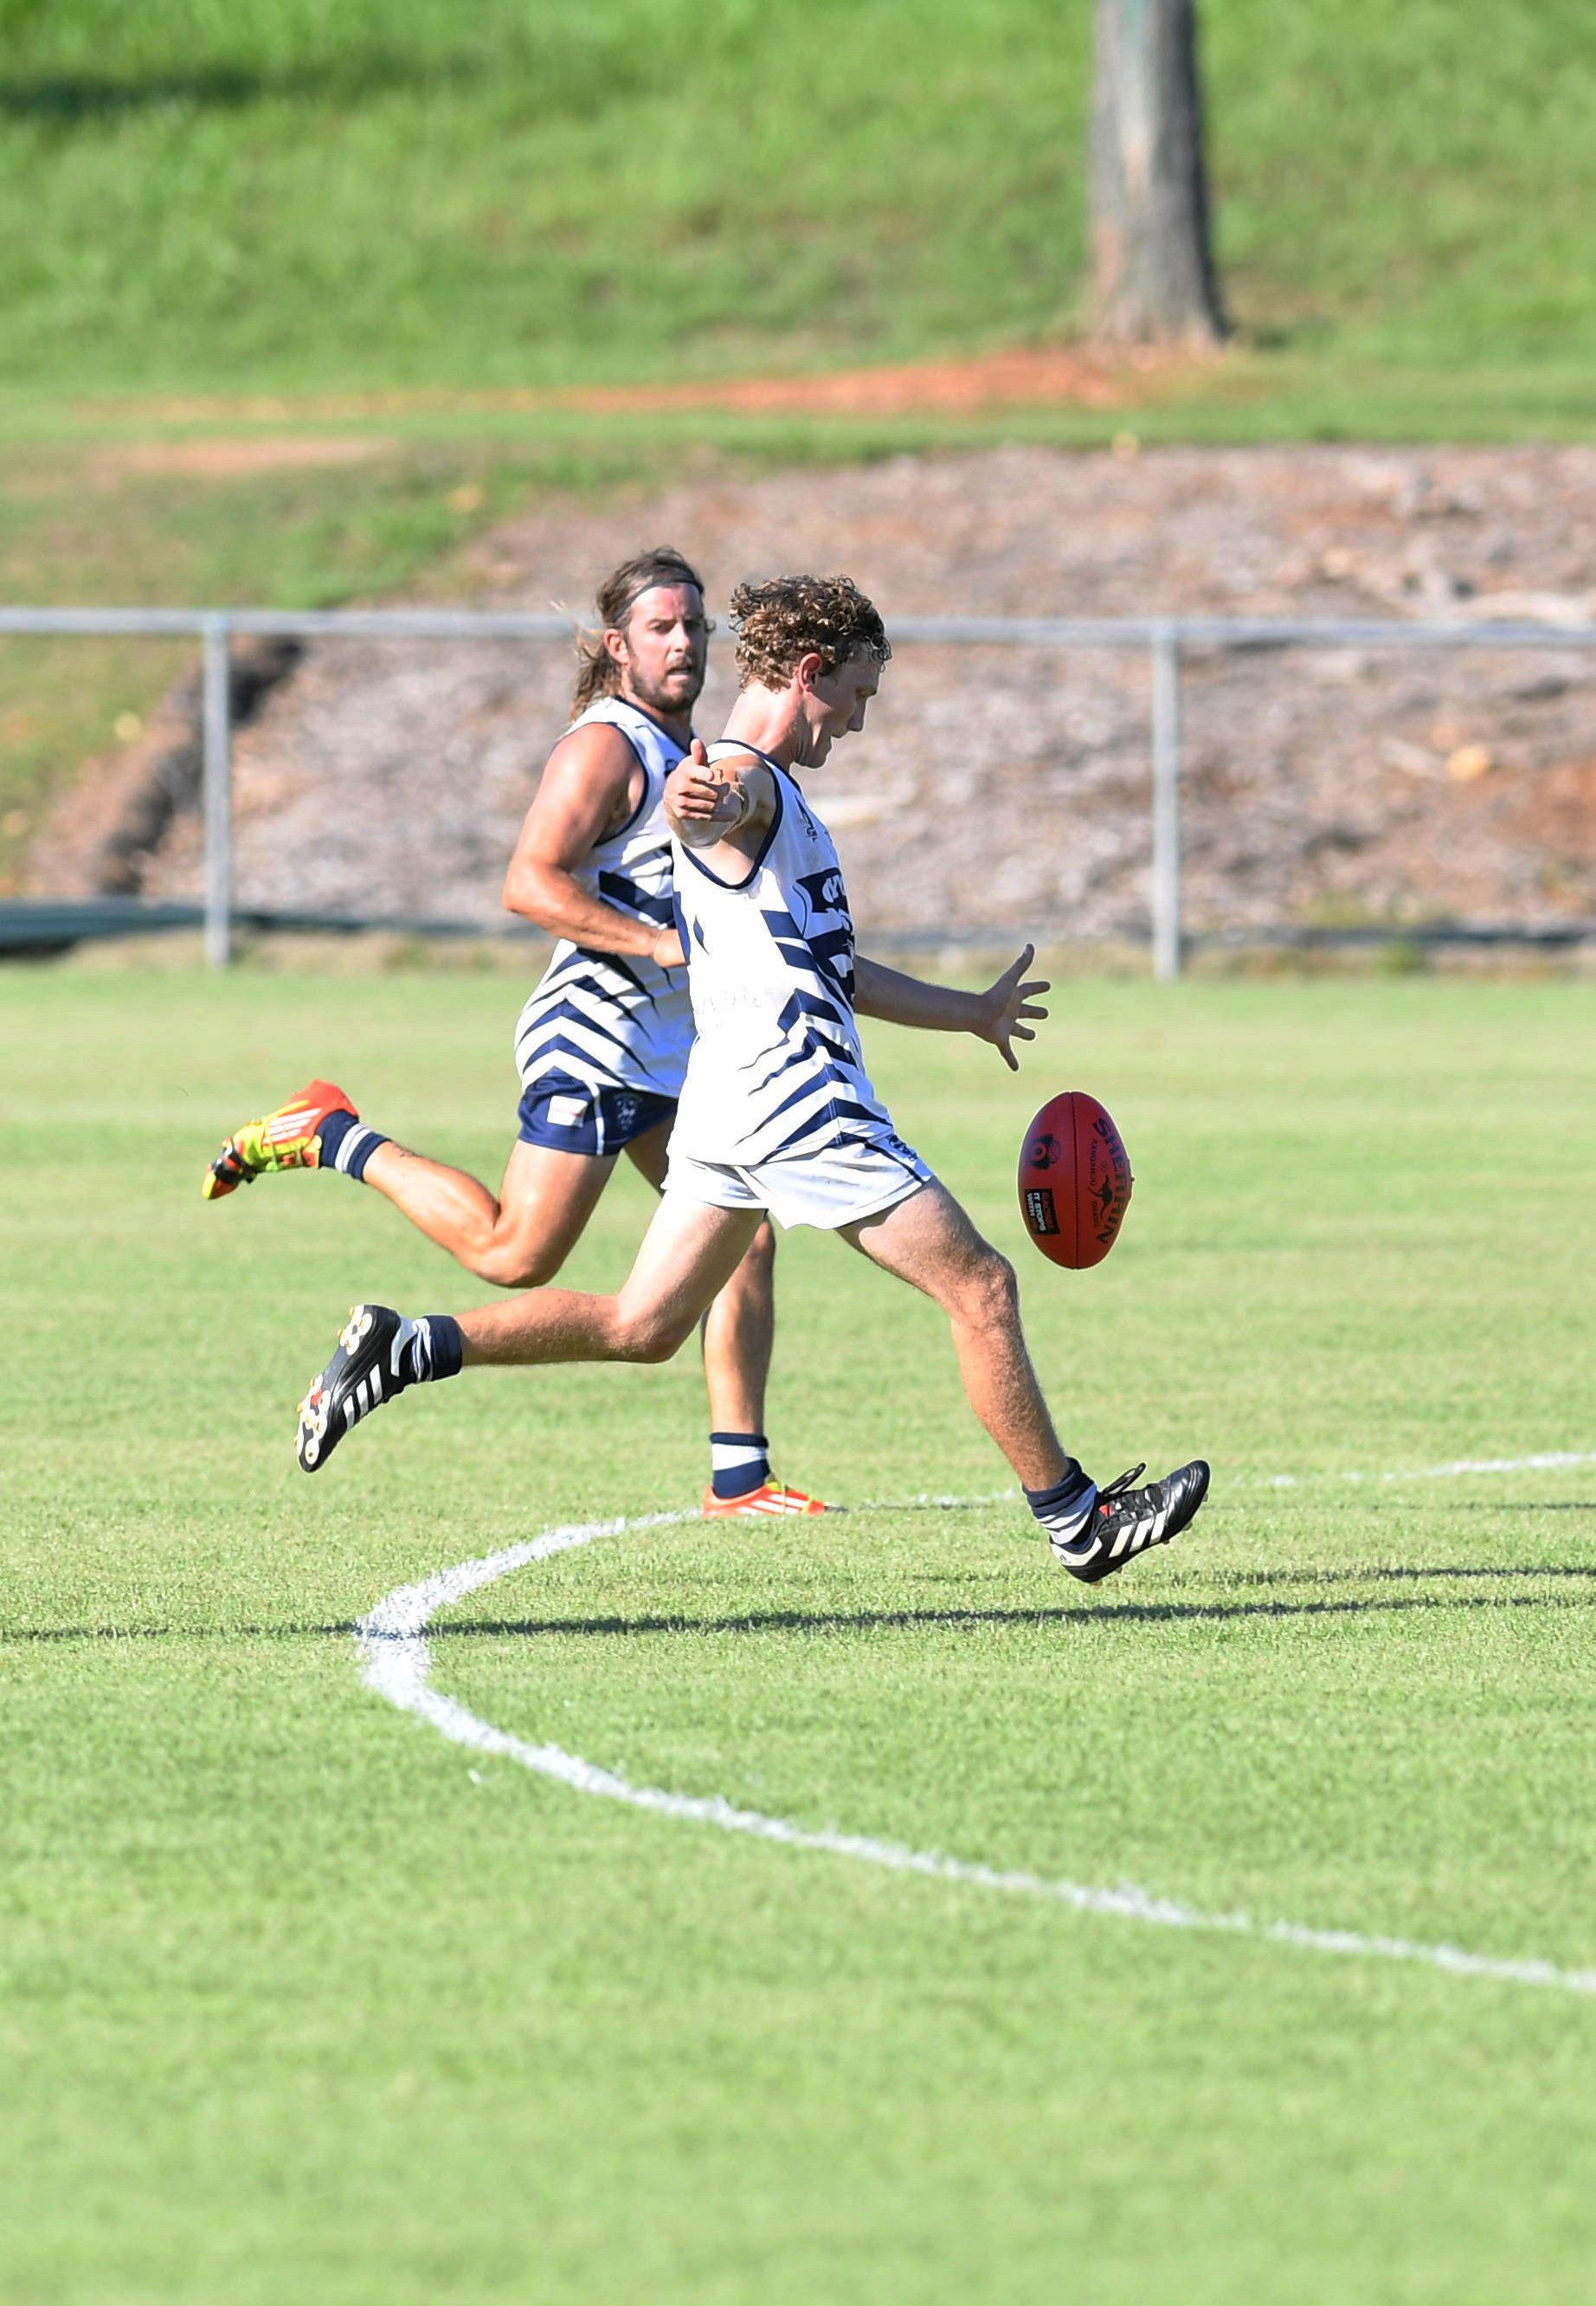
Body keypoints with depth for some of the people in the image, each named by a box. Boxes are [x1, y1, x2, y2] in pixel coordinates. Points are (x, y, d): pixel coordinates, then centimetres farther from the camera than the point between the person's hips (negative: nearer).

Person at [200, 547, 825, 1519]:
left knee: (745, 1238, 2)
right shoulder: (605, 745, -13)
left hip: (675, 1050, 9)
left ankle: (739, 1477, 4)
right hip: (593, 1039, -9)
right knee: (517, 1255, -10)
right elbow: (530, 883, -22)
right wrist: (663, 944, -24)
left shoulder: (687, 747, 17)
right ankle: (337, 1137, 6)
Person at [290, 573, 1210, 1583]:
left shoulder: (775, 790, 23)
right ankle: (1076, 1517, 2)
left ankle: (407, 1347, 3)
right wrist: (701, 805, -63)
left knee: (640, 1327, 10)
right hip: (800, 1101, -10)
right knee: (981, 1285, -4)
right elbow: (703, 811, -38)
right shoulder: (742, 781, -11)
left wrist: (971, 1013, 43)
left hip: (737, 1108, 10)